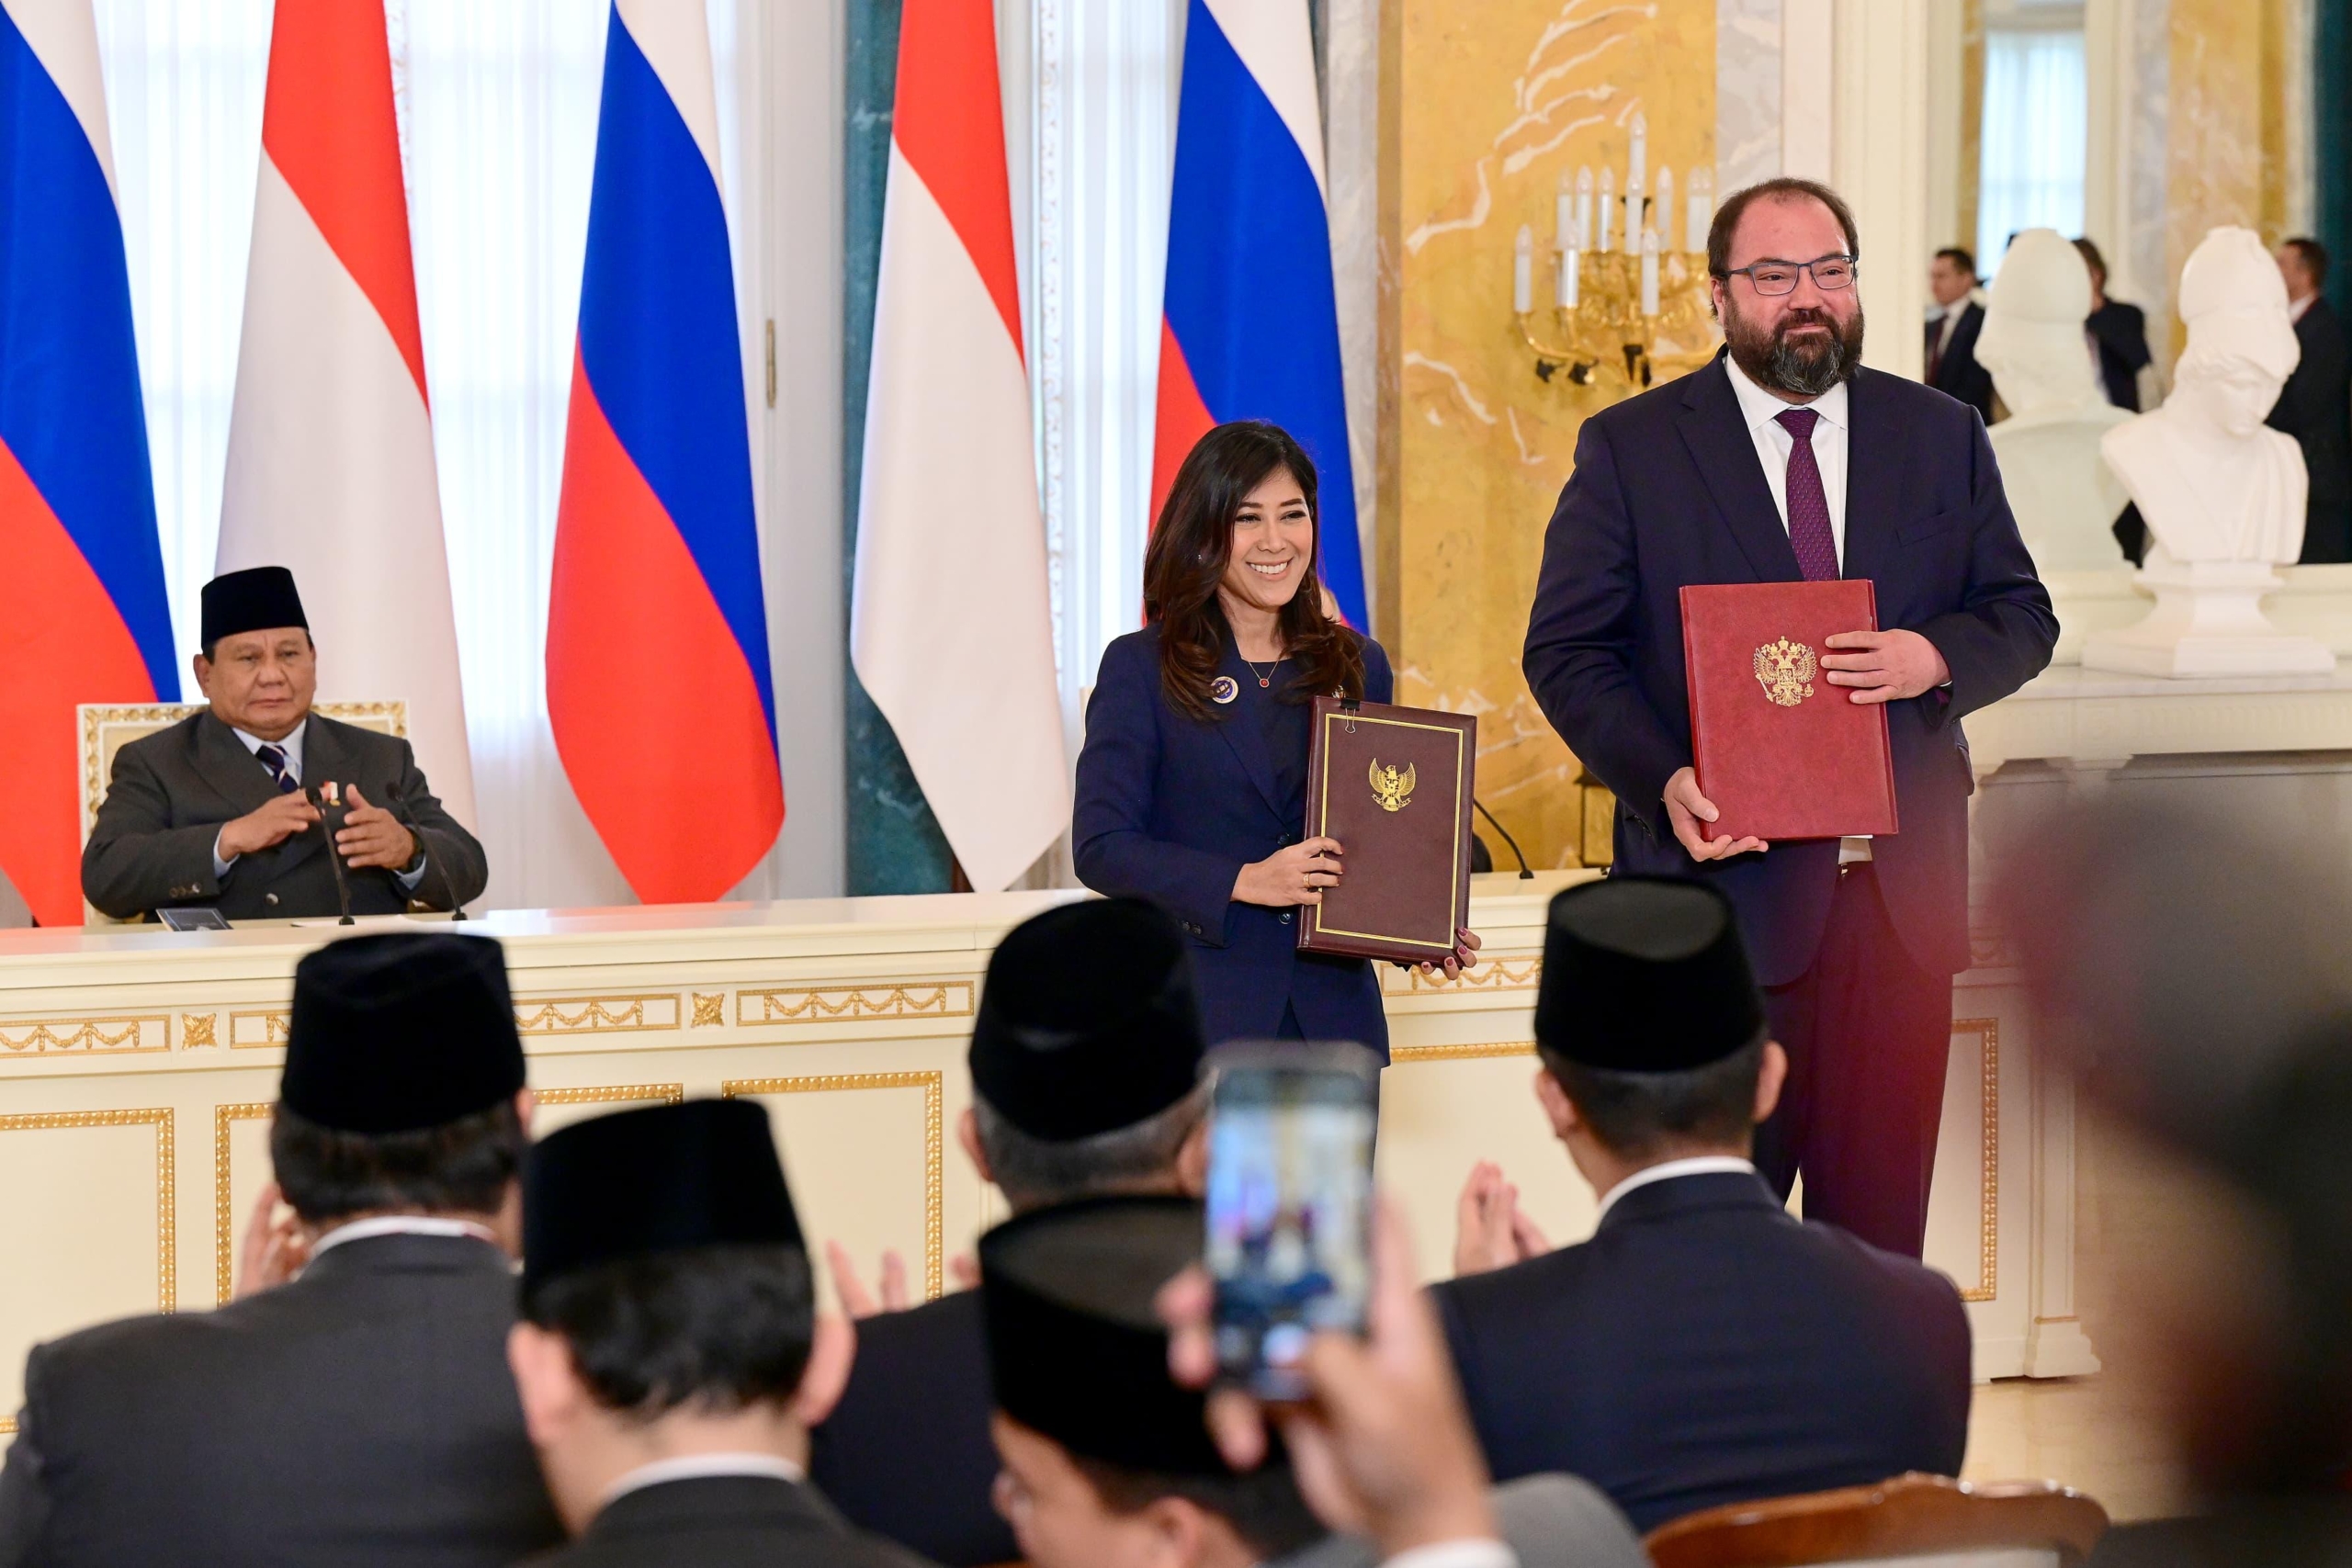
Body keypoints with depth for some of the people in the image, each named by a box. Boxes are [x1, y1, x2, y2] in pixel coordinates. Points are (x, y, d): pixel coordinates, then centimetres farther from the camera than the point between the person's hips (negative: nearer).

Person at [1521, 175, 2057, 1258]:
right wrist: (1663, 782, -18)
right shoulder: (1630, 449, 2)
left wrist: (1936, 658, -12)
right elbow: (1566, 649, -1)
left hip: (1899, 895, 3)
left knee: (1879, 1227, 6)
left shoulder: (1942, 438, 11)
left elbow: (2023, 617, 12)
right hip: (1722, 884, -3)